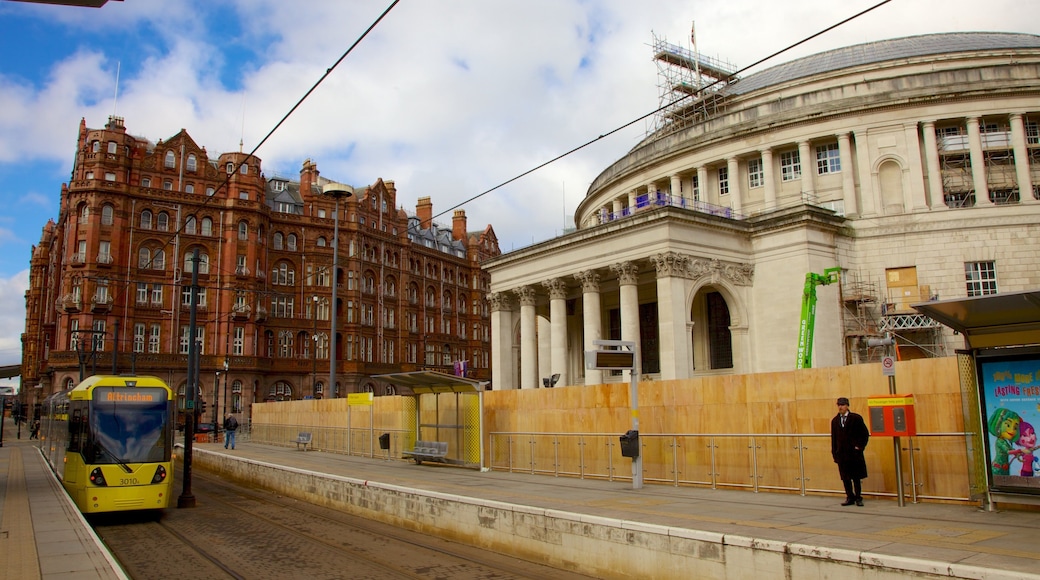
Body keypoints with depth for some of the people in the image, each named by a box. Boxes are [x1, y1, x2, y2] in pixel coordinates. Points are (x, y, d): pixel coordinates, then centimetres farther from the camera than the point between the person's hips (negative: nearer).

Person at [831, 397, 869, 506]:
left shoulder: (856, 418, -2)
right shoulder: (835, 421, 9)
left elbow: (865, 433, 0)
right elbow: (833, 438, 12)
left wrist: (860, 446, -6)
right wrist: (834, 452, 7)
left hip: (854, 453, -3)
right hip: (841, 454, 3)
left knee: (856, 477, 4)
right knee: (845, 478, 6)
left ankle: (858, 498, 14)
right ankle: (850, 497, 15)